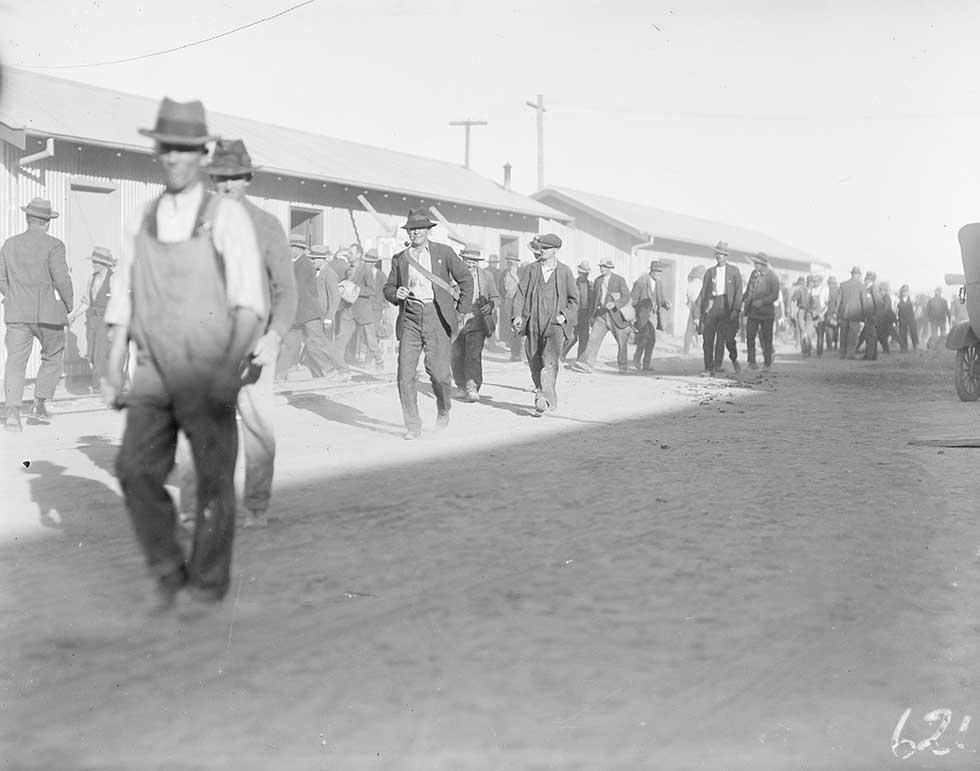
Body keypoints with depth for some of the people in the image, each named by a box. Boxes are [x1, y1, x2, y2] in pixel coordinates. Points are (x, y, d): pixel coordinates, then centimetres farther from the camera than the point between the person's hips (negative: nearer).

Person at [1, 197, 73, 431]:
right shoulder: (53, 245, -8)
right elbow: (62, 279, -14)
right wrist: (69, 303, 2)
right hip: (48, 312, -3)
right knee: (53, 358, 16)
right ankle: (39, 403, 15)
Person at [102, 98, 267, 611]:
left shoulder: (229, 217, -9)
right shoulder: (142, 223, 8)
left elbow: (250, 304, -18)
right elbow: (123, 303, 10)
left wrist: (231, 369, -31)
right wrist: (112, 374, 3)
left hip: (210, 375, -4)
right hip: (155, 376, 4)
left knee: (214, 485, 4)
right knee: (136, 471, -11)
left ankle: (209, 583, 23)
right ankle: (167, 571, 8)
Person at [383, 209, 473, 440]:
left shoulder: (443, 252, 6)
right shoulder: (400, 259, 13)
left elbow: (466, 279, 10)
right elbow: (388, 287, 20)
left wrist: (463, 311, 5)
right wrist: (395, 293, -3)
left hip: (437, 316, -2)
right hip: (410, 317, 3)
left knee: (438, 370, -8)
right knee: (406, 372, -6)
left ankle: (444, 411, 22)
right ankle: (412, 426, 3)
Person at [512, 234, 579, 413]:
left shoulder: (565, 271, 6)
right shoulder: (531, 269, 10)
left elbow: (574, 299, 12)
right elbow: (521, 294, 6)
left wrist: (565, 315, -5)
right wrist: (518, 315, -9)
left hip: (555, 324, -3)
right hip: (533, 324, 3)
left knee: (549, 362, -19)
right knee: (535, 364, 6)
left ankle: (544, 400, -22)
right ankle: (551, 401, 20)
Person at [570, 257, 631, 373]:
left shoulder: (619, 280, -5)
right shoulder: (598, 281, 10)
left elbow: (626, 297, -11)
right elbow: (593, 298, 17)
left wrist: (614, 304, -28)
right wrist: (591, 315, 16)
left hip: (616, 315, -3)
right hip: (601, 314, 3)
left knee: (621, 342, 8)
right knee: (594, 338, -13)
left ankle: (623, 366, 28)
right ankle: (586, 364, -24)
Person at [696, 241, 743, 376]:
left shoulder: (734, 271, 8)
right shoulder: (709, 272, 16)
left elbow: (738, 291, 2)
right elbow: (703, 292, 16)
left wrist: (736, 309, -9)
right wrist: (700, 311, 9)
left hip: (725, 306, -2)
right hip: (711, 305, 2)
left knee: (722, 337, -10)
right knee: (708, 338, -4)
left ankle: (717, 366, 1)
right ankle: (708, 369, -1)